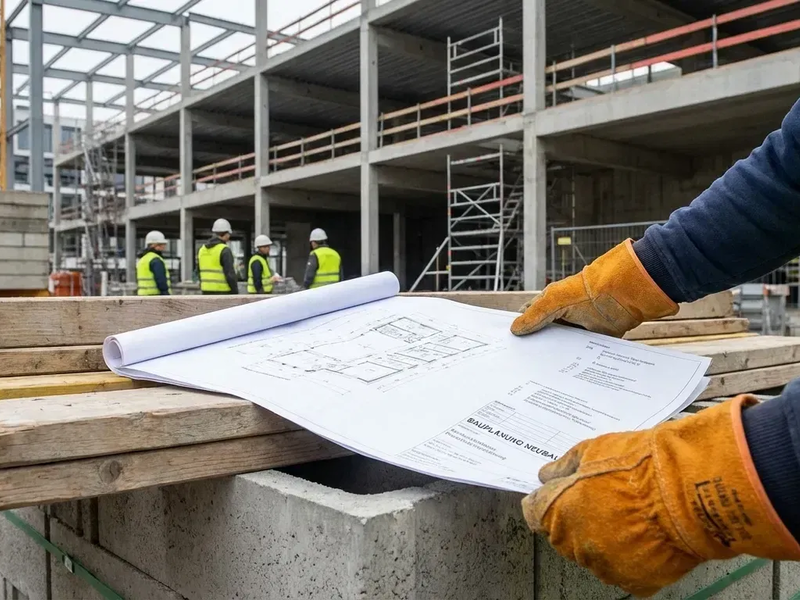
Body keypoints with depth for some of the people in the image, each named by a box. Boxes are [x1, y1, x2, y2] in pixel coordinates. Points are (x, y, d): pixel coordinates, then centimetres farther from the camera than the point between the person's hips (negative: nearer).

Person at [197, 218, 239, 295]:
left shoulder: (202, 249, 10)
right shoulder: (225, 250, -13)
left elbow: (199, 272, 14)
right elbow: (230, 274, -18)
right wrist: (236, 293, -12)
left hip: (207, 291, 7)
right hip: (222, 292, -7)